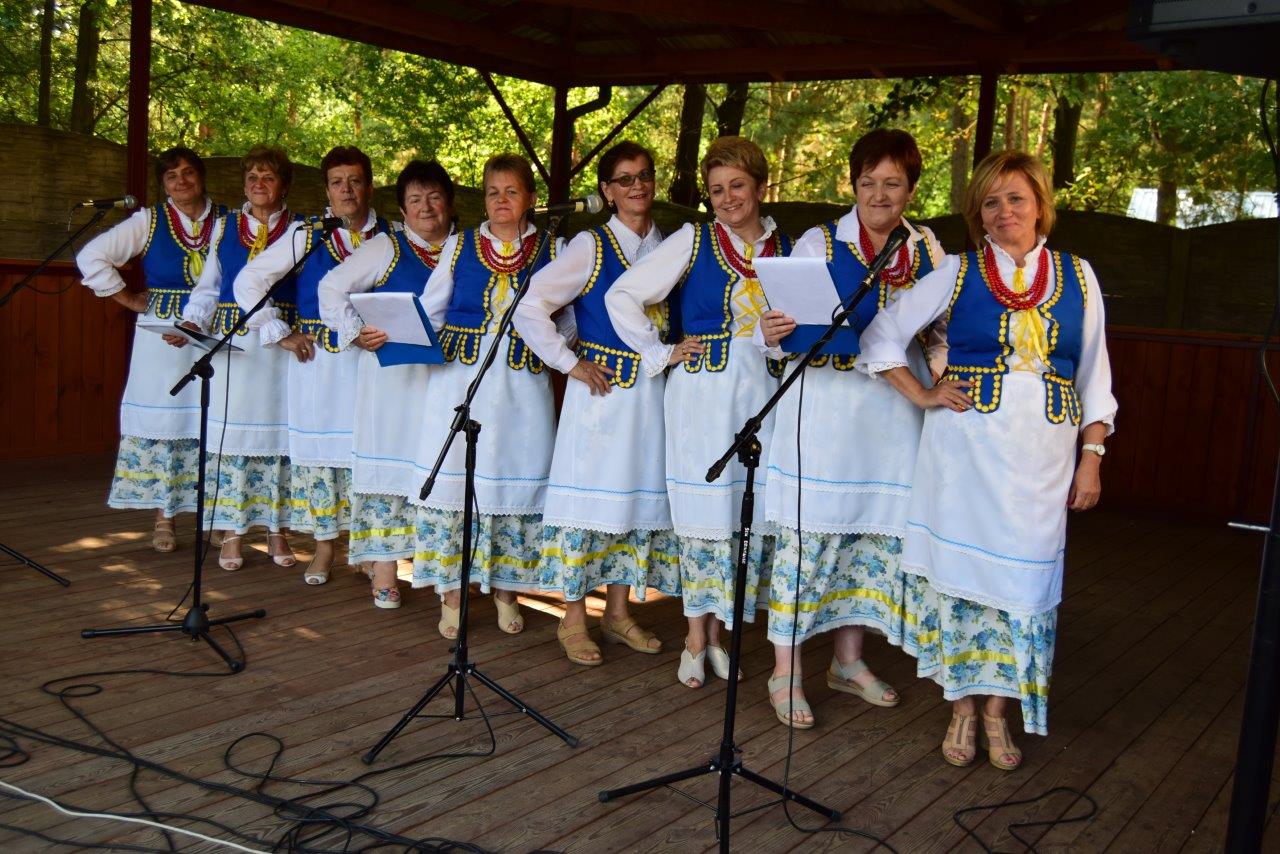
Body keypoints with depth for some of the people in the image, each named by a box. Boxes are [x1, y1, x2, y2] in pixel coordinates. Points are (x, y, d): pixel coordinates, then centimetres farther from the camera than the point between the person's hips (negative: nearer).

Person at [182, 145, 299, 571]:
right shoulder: (224, 226, 13)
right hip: (231, 342, 1)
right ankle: (231, 532, 8)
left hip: (279, 344, -1)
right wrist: (192, 322, -2)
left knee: (277, 431, 2)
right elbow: (208, 287, 14)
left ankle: (276, 530, 13)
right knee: (230, 433, 0)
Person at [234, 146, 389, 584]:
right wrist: (281, 334, -1)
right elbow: (248, 281, 3)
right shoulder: (306, 236, 2)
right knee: (318, 447, 4)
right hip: (318, 359, 0)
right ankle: (324, 545, 17)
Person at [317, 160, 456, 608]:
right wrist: (355, 333, -9)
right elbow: (332, 287, 2)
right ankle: (383, 570, 3)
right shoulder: (385, 248, 2)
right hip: (394, 375, -3)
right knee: (391, 463, -3)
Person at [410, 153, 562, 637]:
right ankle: (451, 593, 13)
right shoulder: (459, 246, 9)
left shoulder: (551, 251, 5)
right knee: (454, 478, 1)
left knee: (515, 480, 4)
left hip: (523, 384, 0)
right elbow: (429, 311, 12)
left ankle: (505, 588, 20)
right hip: (460, 378, 1)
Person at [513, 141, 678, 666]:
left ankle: (618, 613, 23)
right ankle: (574, 620, 11)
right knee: (591, 496, -1)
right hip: (602, 388, -5)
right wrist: (571, 364, -10)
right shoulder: (590, 246, -6)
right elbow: (530, 309, -10)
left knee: (640, 496, 10)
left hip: (651, 389, 5)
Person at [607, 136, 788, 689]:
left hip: (763, 394, 3)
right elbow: (622, 295, -3)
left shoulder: (785, 248, 8)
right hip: (703, 394, -3)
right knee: (704, 511, 1)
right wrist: (659, 354, -4)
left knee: (752, 513, 5)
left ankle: (716, 632, 21)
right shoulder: (693, 241, -2)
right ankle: (695, 642, 15)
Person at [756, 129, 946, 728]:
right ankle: (785, 670, 11)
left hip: (896, 414, 4)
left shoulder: (927, 249, 8)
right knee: (808, 535, -2)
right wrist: (771, 334, -28)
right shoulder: (819, 243, -2)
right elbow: (784, 327, -6)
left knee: (879, 534, 11)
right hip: (824, 406, -4)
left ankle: (848, 660, 28)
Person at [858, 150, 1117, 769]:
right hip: (963, 446, -1)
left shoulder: (1077, 276, 8)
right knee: (959, 567, 3)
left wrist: (1092, 456, 5)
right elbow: (882, 334, 6)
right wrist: (921, 396, -1)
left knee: (1022, 573, 4)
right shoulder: (957, 272, 3)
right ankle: (963, 709, 18)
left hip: (1042, 452, 1)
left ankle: (998, 711, 19)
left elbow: (1094, 375, 10)